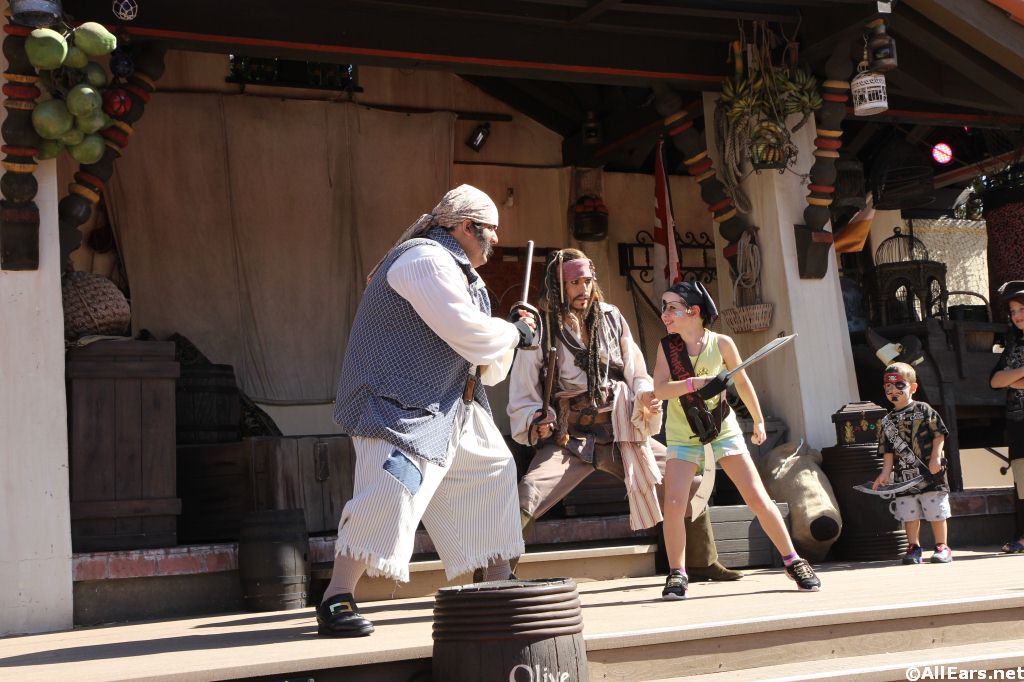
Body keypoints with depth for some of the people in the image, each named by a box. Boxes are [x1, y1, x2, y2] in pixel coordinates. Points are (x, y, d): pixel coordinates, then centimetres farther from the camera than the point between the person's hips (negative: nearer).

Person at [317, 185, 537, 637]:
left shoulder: (460, 273, 19)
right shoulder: (425, 260, -15)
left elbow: (481, 357, 18)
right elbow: (466, 332, -24)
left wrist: (512, 330, 1)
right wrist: (514, 333, -8)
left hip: (450, 406, 11)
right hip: (402, 402, -11)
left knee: (492, 473, 16)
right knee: (392, 486, -24)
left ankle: (499, 582, 27)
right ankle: (335, 601, -19)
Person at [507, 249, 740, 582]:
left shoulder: (611, 318, 6)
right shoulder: (541, 330, -3)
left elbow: (636, 373, 13)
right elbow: (522, 395, 1)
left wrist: (646, 399, -8)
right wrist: (535, 423, -18)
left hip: (620, 434, 4)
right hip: (567, 439, -4)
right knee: (522, 504, -26)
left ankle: (703, 564, 22)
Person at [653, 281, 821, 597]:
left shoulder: (721, 343, -9)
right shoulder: (667, 347, -7)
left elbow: (742, 383, 7)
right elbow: (659, 389, -21)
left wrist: (759, 421, 16)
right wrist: (697, 382, -34)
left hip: (723, 430, 0)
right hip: (683, 437, 0)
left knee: (758, 499, -2)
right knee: (673, 505, -15)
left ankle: (793, 561, 14)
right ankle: (676, 574, 3)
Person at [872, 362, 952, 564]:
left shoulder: (924, 410, 0)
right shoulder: (887, 421, 10)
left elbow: (939, 435, -3)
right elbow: (888, 451, 8)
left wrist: (936, 457, -14)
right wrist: (886, 473, -3)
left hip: (930, 472, -3)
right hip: (903, 476, 4)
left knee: (935, 511, -1)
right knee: (909, 513, 5)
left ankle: (942, 546, 10)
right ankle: (914, 547, 15)